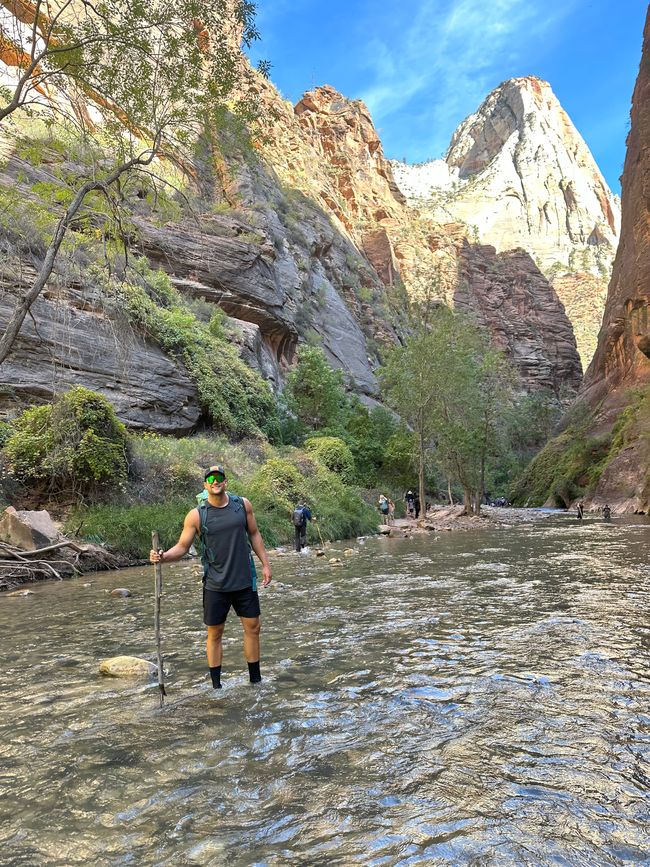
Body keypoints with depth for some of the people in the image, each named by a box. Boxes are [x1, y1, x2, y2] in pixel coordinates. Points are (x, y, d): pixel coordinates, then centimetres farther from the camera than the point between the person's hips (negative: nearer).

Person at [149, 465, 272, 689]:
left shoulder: (242, 504, -1)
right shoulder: (196, 515, -8)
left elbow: (254, 534, 9)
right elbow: (181, 547, -6)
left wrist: (265, 563, 7)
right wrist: (163, 557, -26)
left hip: (245, 580, 2)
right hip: (215, 585, -2)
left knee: (252, 628, 9)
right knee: (214, 633, 8)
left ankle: (255, 679, 25)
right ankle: (216, 685, 22)